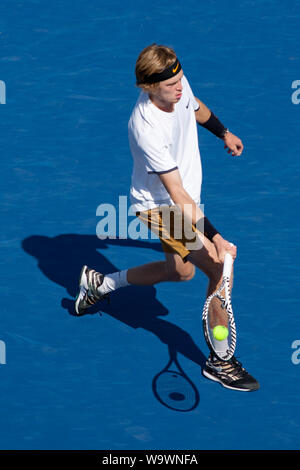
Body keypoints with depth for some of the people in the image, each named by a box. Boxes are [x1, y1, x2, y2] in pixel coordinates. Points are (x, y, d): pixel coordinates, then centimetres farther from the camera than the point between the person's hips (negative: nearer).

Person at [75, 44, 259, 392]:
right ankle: (220, 360, -2)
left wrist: (224, 133, 29)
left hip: (181, 202, 9)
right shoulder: (147, 130, -35)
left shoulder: (179, 87, -12)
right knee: (221, 268, -18)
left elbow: (197, 108, 16)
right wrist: (214, 237, -40)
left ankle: (100, 284, 38)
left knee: (180, 271, 24)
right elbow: (177, 195, -35)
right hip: (159, 206, -9)